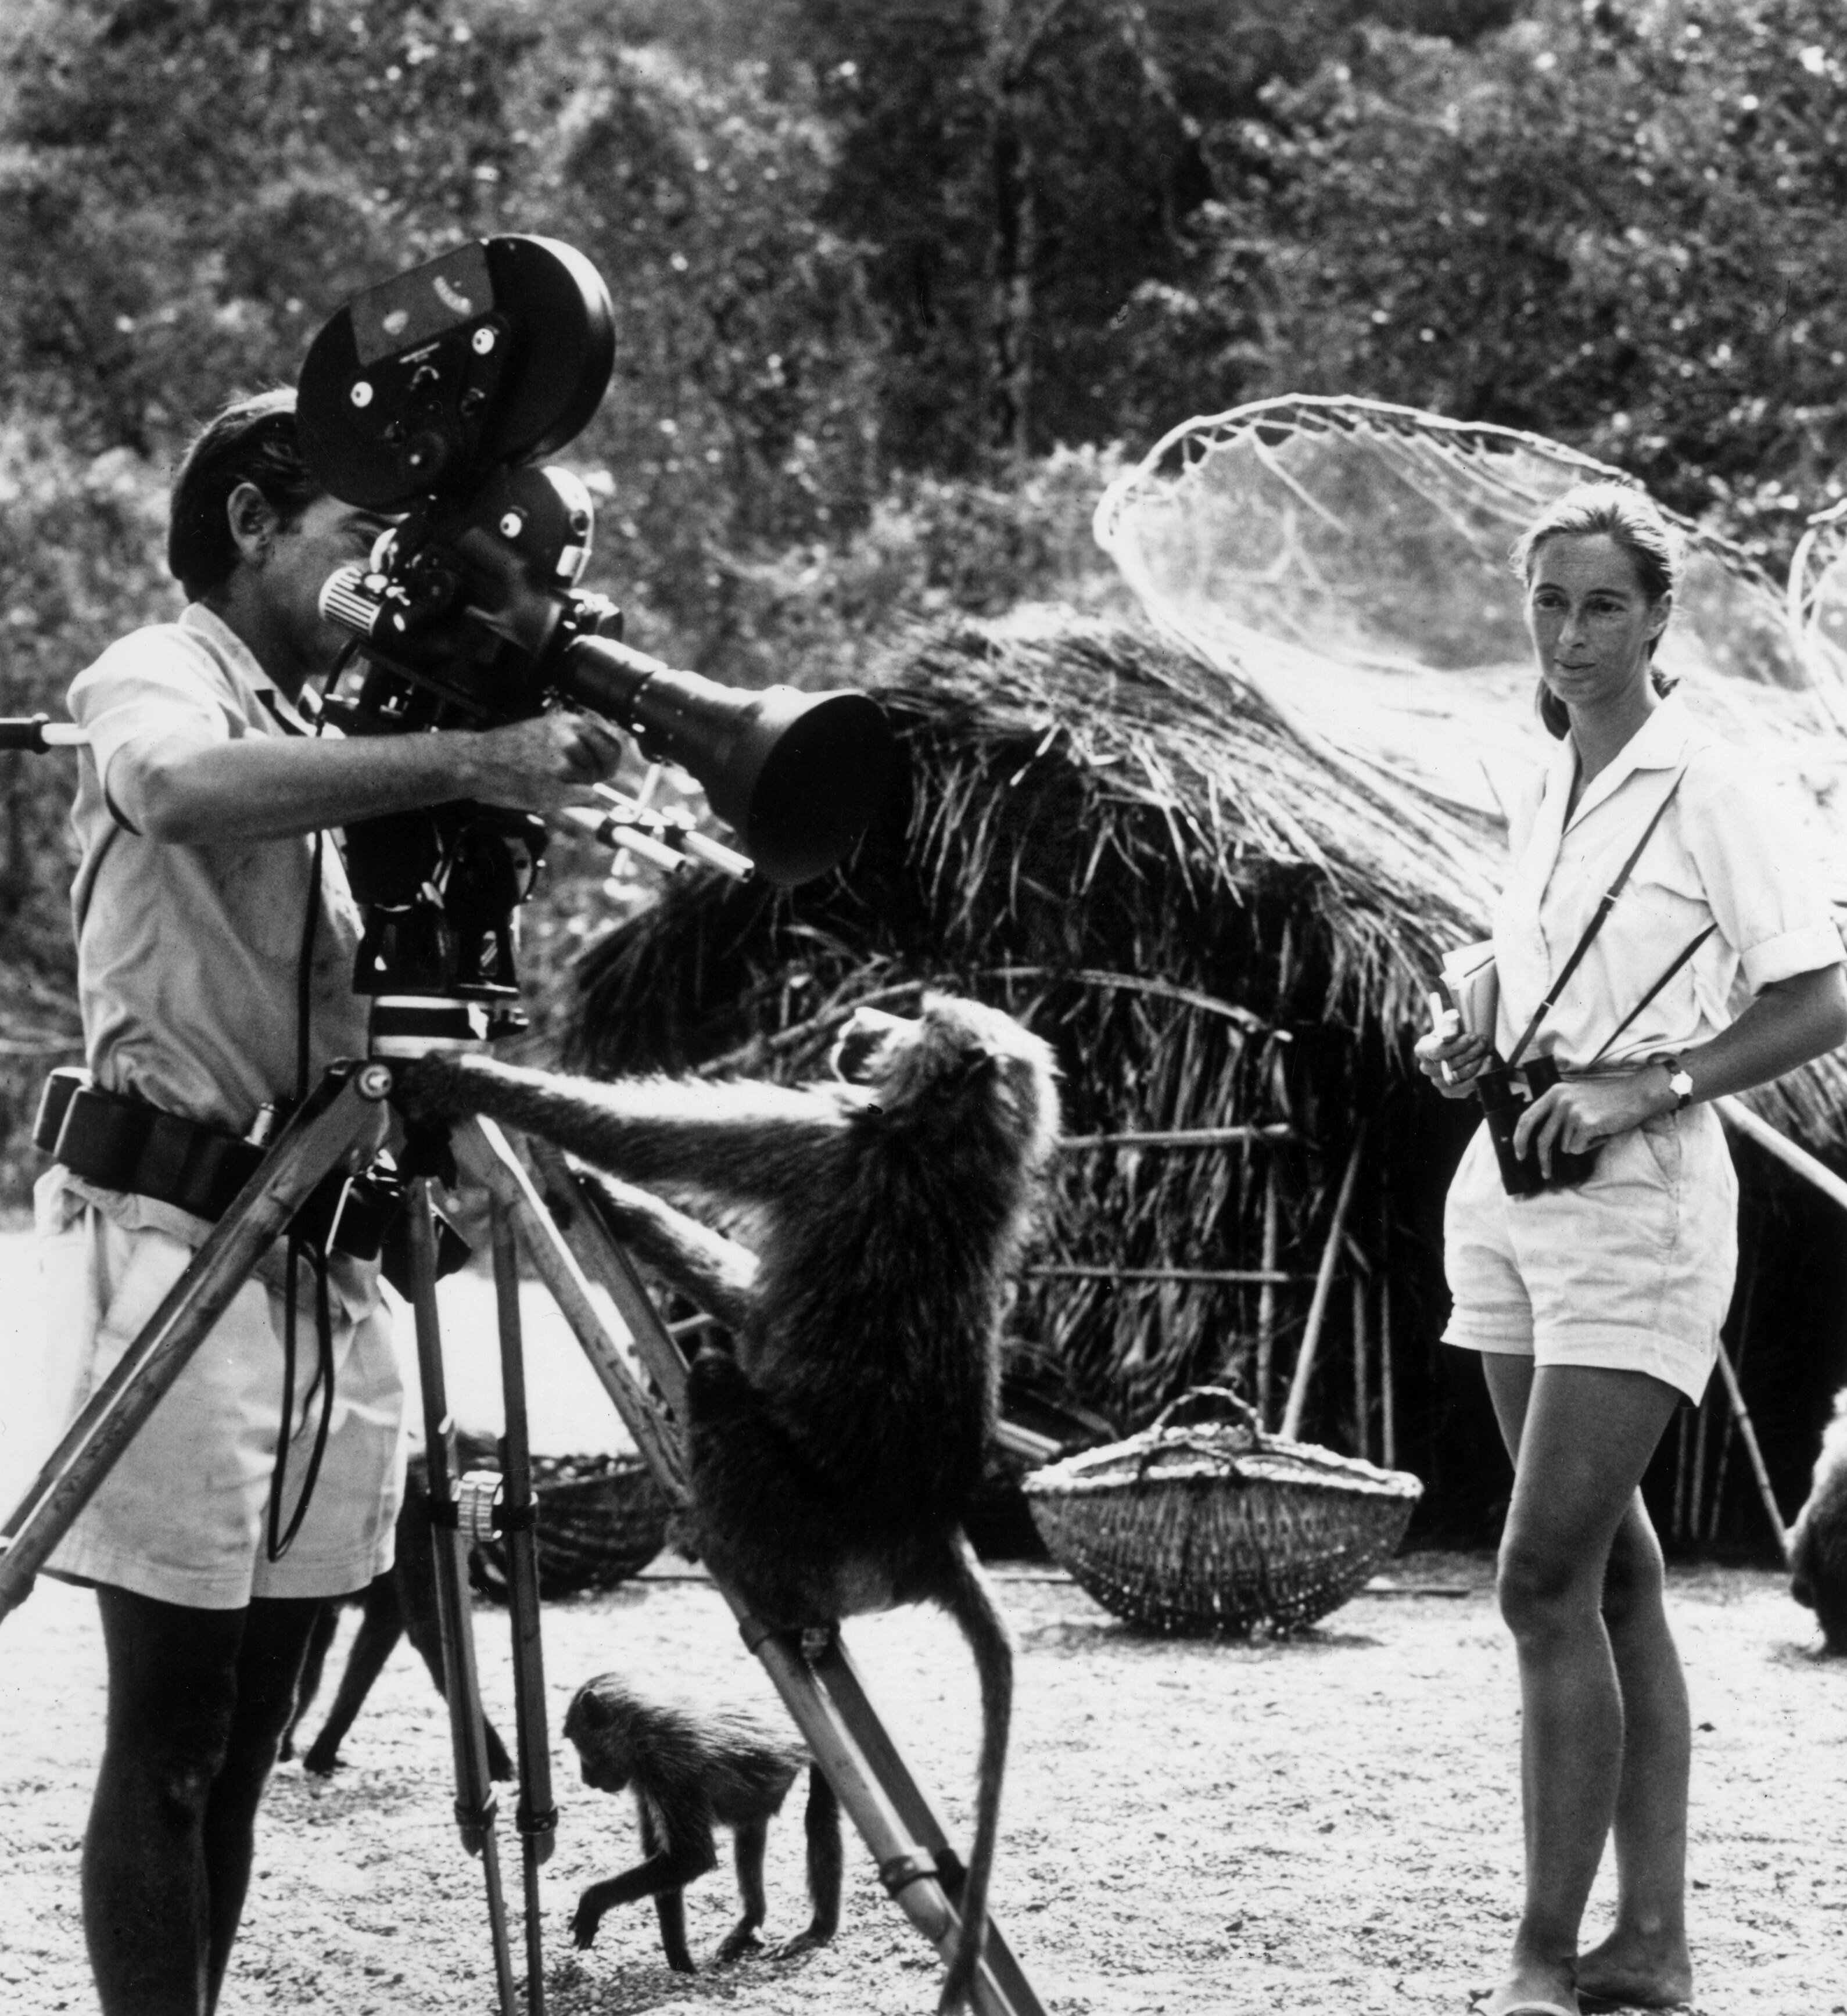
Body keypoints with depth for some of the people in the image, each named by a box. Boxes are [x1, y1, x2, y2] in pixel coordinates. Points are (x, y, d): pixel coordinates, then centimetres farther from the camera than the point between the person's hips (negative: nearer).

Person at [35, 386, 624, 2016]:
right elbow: (183, 792, -28)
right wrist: (462, 762, -34)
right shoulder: (154, 681, -2)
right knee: (170, 1743, -7)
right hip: (186, 1245, -7)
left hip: (337, 1262, 7)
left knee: (245, 1742, 8)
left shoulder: (335, 735, 20)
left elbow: (383, 992, 17)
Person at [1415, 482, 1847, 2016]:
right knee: (1611, 1575, 9)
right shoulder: (1544, 799, 13)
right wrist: (1477, 1056, 6)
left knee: (1546, 1582, -13)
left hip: (1638, 1211, -8)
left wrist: (1638, 1088, -20)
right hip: (1509, 1203, 8)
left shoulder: (1710, 791, -9)